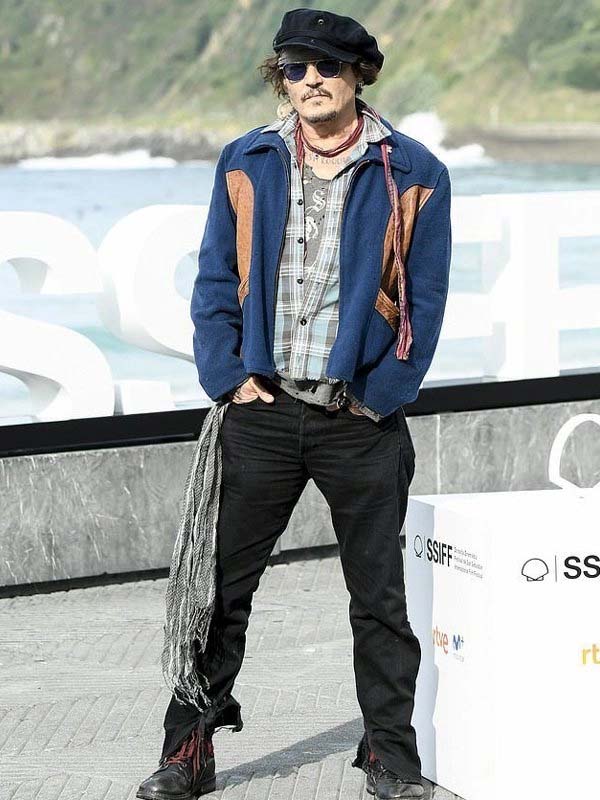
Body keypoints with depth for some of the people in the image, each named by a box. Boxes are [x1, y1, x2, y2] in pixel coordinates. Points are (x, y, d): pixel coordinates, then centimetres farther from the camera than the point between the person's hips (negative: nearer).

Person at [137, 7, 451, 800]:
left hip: (361, 416, -1)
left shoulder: (410, 173, -2)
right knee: (221, 583, 4)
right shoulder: (246, 163, 5)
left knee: (379, 595, 6)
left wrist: (379, 398, -8)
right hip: (262, 409, 2)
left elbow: (423, 301, -1)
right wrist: (229, 379, -3)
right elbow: (215, 281, 7)